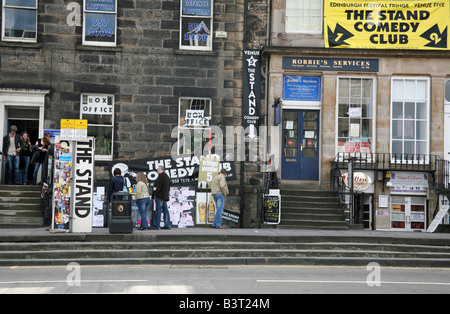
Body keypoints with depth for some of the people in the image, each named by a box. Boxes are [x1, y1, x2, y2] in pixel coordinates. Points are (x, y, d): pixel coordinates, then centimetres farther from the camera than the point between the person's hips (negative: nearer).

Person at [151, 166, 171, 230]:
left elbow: (159, 187, -17)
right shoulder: (167, 176, 20)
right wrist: (166, 194, 18)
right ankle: (167, 225, 8)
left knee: (158, 211, -9)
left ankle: (156, 225, -9)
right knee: (165, 210, 8)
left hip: (160, 196, -9)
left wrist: (155, 194, -13)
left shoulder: (161, 175, -9)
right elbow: (168, 187, 21)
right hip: (165, 196, 9)